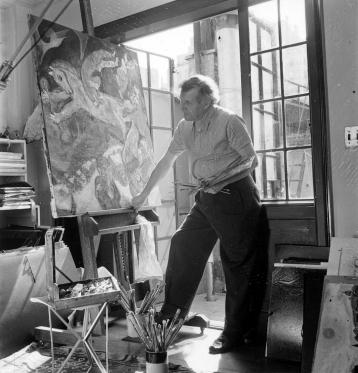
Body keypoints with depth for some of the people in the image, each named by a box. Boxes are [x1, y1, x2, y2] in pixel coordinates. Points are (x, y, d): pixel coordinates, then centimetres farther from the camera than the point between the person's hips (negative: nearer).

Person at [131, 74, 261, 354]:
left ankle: (234, 334, 11)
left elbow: (252, 160, -12)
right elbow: (166, 162, 15)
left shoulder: (229, 122, -13)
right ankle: (171, 313, 19)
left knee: (237, 264, 0)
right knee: (183, 244, 5)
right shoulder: (185, 127, 8)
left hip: (235, 196, -7)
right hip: (206, 198, 7)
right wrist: (144, 195, 19)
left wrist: (220, 178, -18)